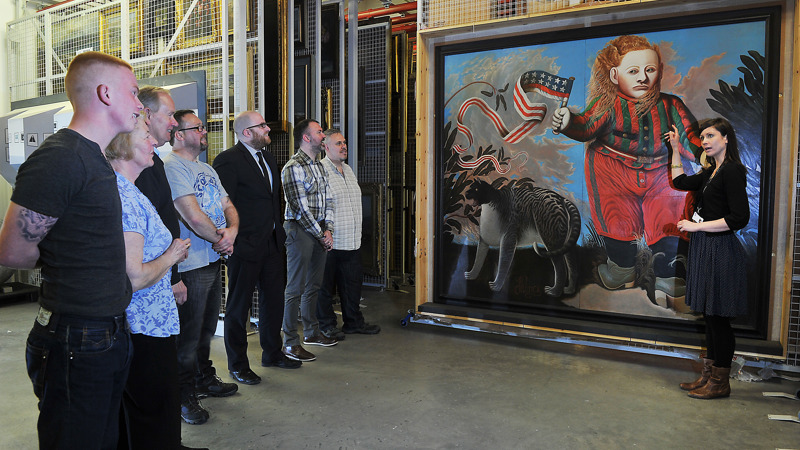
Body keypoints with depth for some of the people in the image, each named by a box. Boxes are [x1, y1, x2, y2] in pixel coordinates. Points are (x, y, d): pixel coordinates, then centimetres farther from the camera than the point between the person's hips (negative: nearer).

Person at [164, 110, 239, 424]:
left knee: (206, 328, 21)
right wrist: (220, 238, -8)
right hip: (190, 265, -9)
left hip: (213, 261, 9)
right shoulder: (171, 167, -14)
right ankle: (183, 397, 16)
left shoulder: (206, 169, 16)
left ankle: (205, 381, 37)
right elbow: (194, 217, -23)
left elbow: (227, 205, 13)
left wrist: (232, 231, -8)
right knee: (188, 334, 2)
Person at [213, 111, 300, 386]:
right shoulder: (228, 160, -13)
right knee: (239, 306, 6)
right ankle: (237, 364, 20)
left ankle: (273, 353, 34)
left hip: (273, 243, 8)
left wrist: (279, 230, 12)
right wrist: (232, 241, -19)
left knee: (274, 299, 17)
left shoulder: (268, 158, 14)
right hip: (245, 247, -8)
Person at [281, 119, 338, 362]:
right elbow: (301, 208, -16)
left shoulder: (319, 165, 15)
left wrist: (328, 229, 2)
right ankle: (290, 342, 4)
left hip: (319, 231, 8)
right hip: (300, 230, -8)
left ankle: (311, 332, 28)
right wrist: (320, 235, -11)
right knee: (296, 289, -4)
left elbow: (328, 199, 15)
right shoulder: (294, 167, -13)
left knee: (314, 285, 16)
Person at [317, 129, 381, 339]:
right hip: (330, 242, -8)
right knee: (325, 285, 5)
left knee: (352, 283, 15)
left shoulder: (348, 170, 17)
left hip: (352, 241, 8)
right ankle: (326, 325, 18)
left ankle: (354, 322, 28)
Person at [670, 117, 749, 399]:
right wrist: (675, 149, 25)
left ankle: (719, 383, 10)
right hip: (705, 249, 9)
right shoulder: (710, 173, 15)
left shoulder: (732, 170, -12)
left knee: (718, 317, -2)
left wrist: (697, 226, -16)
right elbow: (680, 181, 30)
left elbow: (740, 218, -19)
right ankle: (708, 376, 22)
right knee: (709, 315, 13)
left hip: (720, 251, -9)